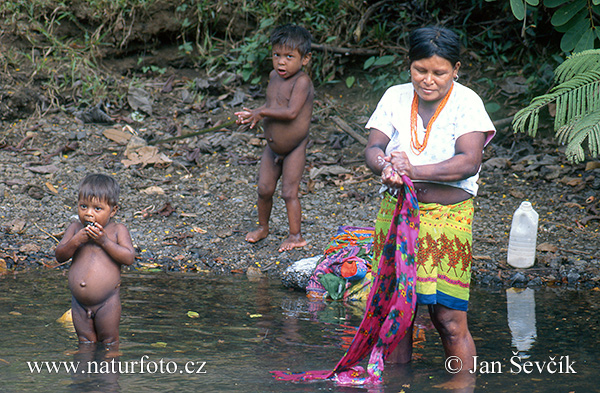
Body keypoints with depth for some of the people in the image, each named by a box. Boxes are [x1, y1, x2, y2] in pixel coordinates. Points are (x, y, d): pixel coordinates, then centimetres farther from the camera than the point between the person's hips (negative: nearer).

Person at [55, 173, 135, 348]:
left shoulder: (117, 230, -7)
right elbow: (59, 255, -2)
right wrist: (76, 241, -19)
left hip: (106, 303, -3)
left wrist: (104, 241, -23)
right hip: (79, 302, 3)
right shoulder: (75, 228, 2)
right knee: (85, 342, 14)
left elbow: (129, 258, -17)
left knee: (109, 343, 9)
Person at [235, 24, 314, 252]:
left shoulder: (302, 81, -23)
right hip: (272, 147, 7)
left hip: (294, 149, -7)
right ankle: (262, 227, 33)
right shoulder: (274, 76, 2)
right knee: (264, 189, 12)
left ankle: (295, 236, 10)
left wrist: (262, 113, -23)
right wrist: (251, 115, -2)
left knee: (289, 192, -3)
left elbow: (291, 112, -32)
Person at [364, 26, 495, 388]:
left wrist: (414, 171, -26)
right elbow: (373, 148, -1)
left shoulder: (466, 103, -5)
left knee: (449, 318, -6)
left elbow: (469, 161, -17)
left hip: (447, 217, -3)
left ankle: (465, 382, 7)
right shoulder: (396, 97, 6)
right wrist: (386, 167, -25)